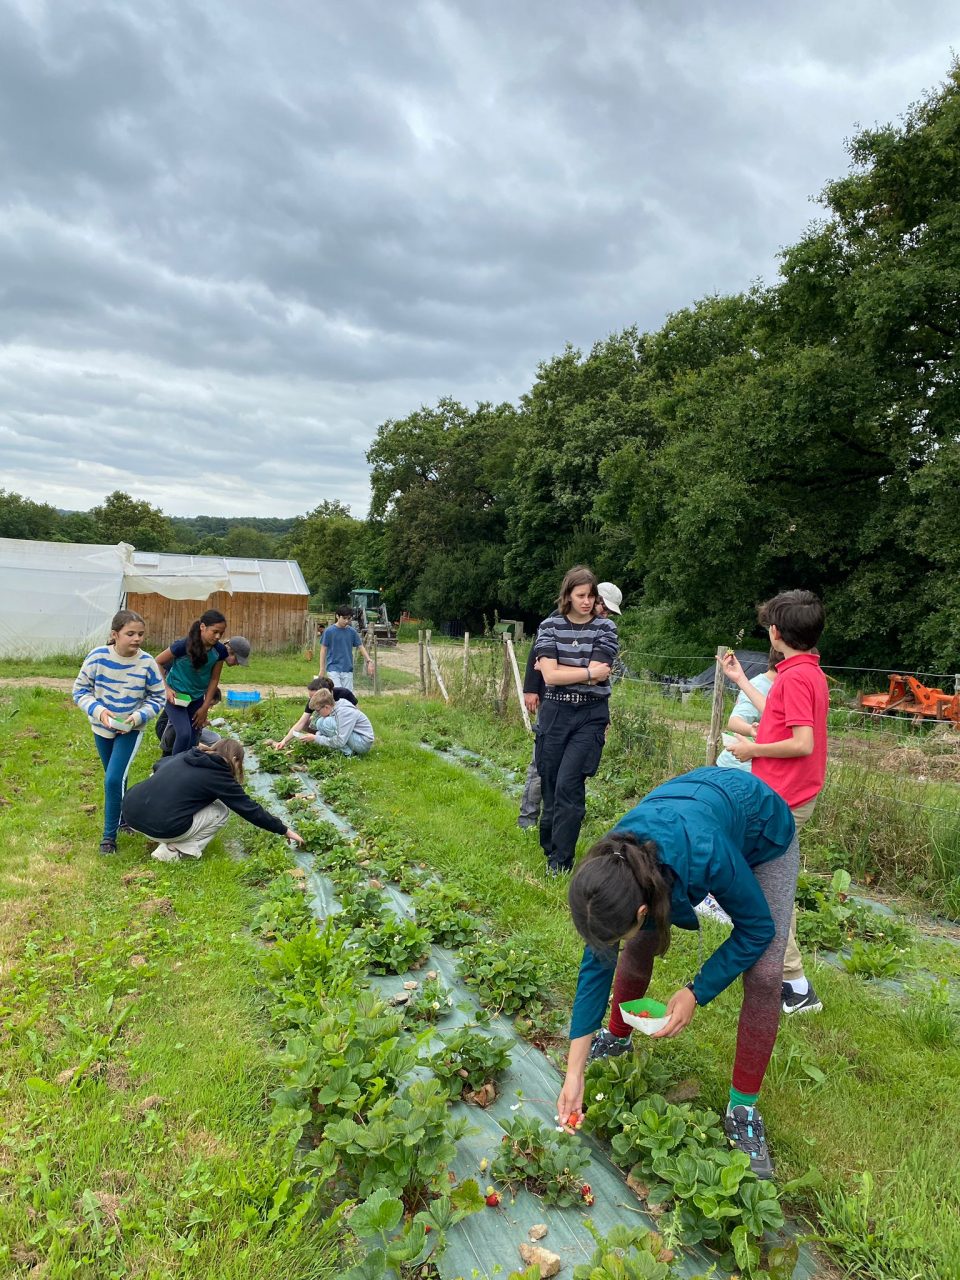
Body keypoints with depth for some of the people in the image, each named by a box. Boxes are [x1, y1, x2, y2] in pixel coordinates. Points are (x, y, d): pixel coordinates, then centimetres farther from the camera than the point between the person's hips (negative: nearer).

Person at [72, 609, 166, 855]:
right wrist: (98, 710, -22)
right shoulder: (97, 657, -18)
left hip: (131, 731, -2)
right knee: (115, 780, 18)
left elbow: (157, 697, -6)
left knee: (113, 780, -12)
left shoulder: (147, 663, -19)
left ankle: (109, 835, 4)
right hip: (102, 728, 3)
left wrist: (139, 716, -21)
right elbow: (80, 690, -7)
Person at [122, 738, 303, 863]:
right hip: (160, 827, -7)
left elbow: (158, 766, 37)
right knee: (221, 812, 10)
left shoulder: (185, 755, 17)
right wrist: (285, 830, 13)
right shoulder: (218, 775, -1)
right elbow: (250, 809, 4)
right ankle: (174, 851, 1)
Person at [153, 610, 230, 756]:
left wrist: (205, 708, 0)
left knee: (193, 741, 6)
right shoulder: (184, 646, -25)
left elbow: (214, 679, 0)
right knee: (184, 734, -20)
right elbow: (157, 662, -11)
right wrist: (166, 689, -16)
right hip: (176, 696, -5)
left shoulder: (219, 651, -12)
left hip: (197, 698, 5)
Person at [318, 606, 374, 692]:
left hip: (348, 670, 3)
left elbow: (360, 647, 6)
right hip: (333, 669, -3)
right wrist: (322, 669, -4)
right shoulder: (329, 631, -5)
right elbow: (323, 650, -1)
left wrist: (369, 661, -6)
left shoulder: (352, 631, 3)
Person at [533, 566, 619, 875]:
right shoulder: (550, 625, 2)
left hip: (590, 716, -2)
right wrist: (588, 672, -11)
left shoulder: (605, 628, 0)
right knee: (551, 783, 6)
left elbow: (596, 675, -11)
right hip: (555, 713, 2)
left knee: (568, 784, -11)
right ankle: (549, 848, 25)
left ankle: (560, 862, -1)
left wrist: (558, 668, -5)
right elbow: (550, 676, -9)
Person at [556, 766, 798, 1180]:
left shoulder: (707, 857, -46)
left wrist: (696, 992, -23)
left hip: (763, 834, -3)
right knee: (640, 945, -1)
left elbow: (757, 929, -24)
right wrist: (573, 1072, -14)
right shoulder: (610, 871, -30)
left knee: (763, 974, -13)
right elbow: (596, 964, -17)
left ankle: (742, 1108, 5)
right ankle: (617, 1037, 26)